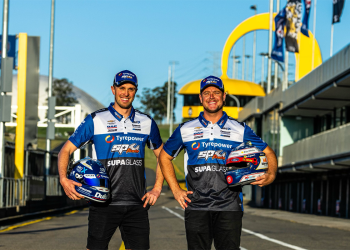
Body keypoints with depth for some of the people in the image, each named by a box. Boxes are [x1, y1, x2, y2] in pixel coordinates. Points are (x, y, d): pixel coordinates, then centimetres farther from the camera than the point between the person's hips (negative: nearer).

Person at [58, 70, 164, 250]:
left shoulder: (146, 123, 11)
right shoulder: (95, 120, 1)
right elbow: (66, 150, 2)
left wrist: (157, 189, 9)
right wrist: (64, 179, -16)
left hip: (137, 205, 3)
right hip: (103, 204, -3)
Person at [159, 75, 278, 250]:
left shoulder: (240, 130, 11)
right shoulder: (185, 129, 12)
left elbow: (268, 153, 15)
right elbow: (165, 156, 21)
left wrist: (270, 175, -7)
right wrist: (175, 190, 11)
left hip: (229, 208, -1)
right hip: (196, 207, 1)